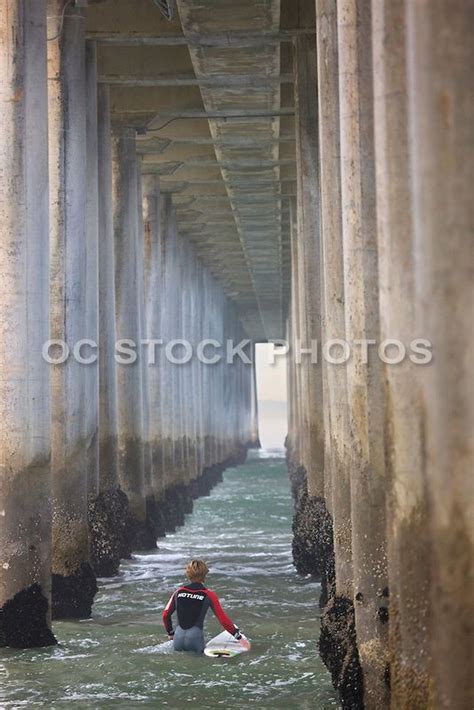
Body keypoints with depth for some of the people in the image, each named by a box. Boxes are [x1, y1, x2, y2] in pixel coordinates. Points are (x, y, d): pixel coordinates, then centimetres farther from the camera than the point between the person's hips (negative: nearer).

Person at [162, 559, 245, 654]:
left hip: (178, 637, 3)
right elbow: (223, 619, 1)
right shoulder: (208, 595, 1)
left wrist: (170, 633, 34)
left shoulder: (179, 592, 10)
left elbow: (166, 615, 18)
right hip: (195, 638, -3)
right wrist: (238, 636, 11)